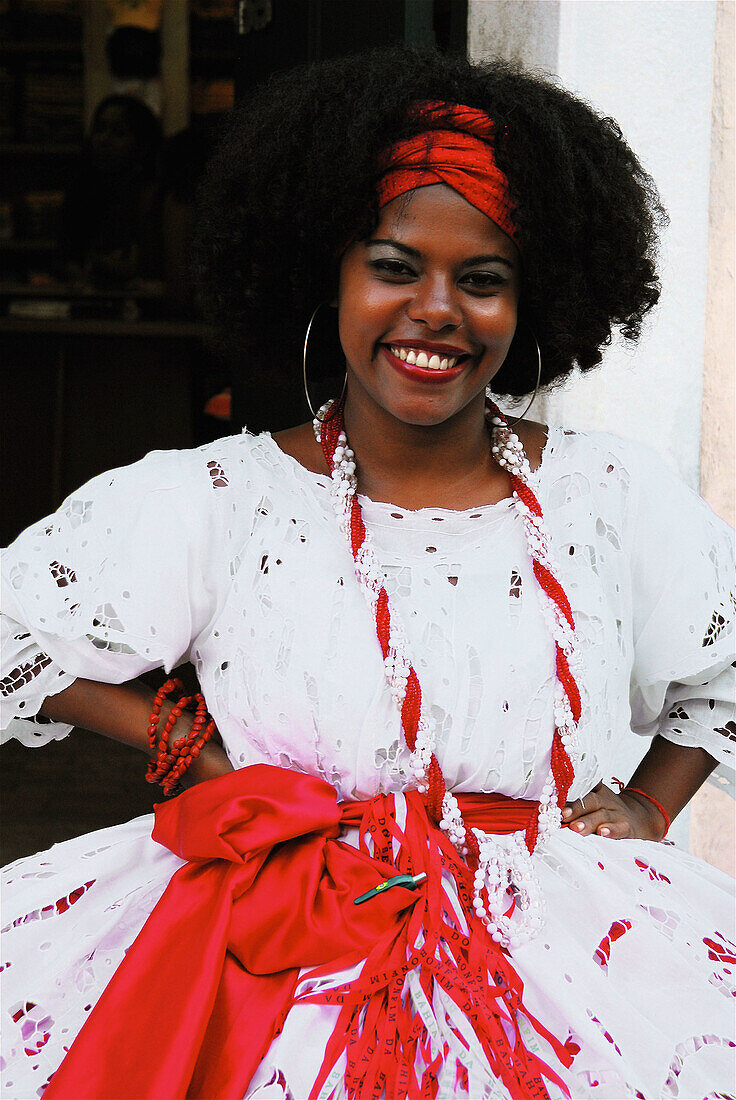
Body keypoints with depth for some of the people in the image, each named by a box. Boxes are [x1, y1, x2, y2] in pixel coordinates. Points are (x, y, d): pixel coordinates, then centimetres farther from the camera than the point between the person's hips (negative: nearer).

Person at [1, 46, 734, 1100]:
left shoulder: (616, 497, 3)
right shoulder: (221, 500, -2)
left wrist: (648, 807, 12)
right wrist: (197, 749, 2)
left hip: (550, 961, 2)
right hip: (275, 961, -1)